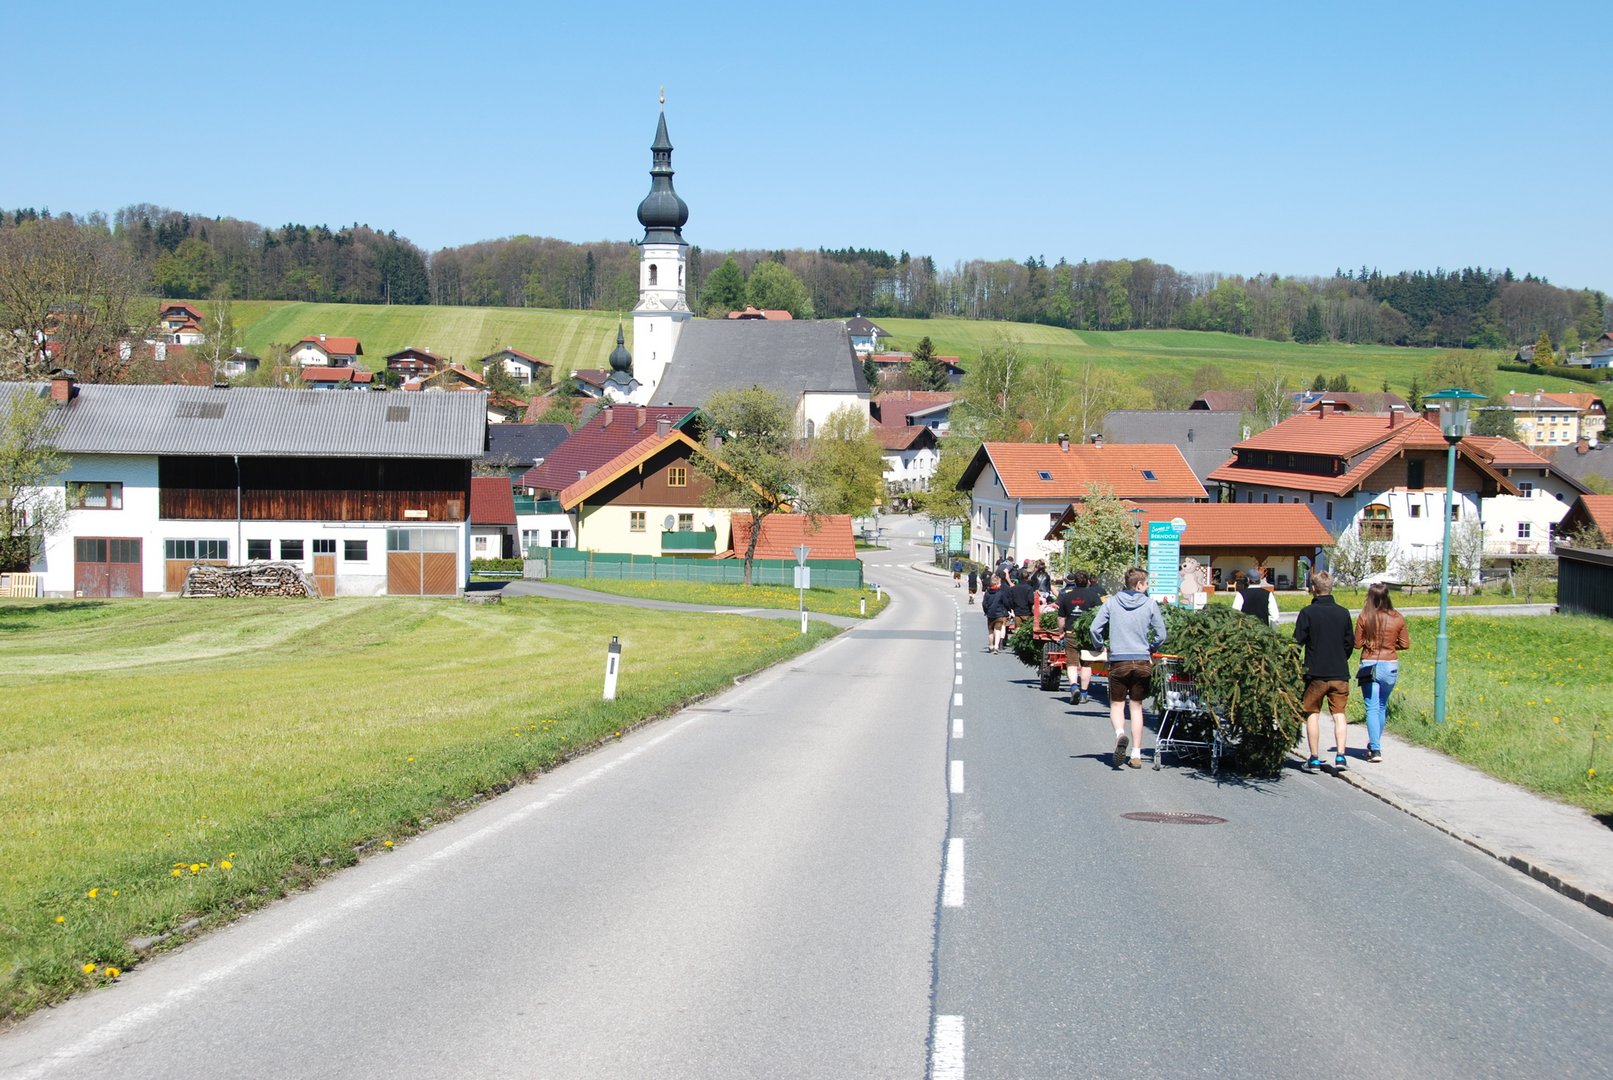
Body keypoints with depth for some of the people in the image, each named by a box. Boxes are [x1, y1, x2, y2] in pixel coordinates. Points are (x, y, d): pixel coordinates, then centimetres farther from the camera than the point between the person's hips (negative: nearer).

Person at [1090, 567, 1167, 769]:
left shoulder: (1111, 603, 0)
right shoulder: (1150, 604, -1)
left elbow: (1095, 628, -4)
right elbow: (1161, 634, 0)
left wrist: (1100, 647, 14)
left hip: (1118, 661, -1)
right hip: (1142, 662, 1)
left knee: (1117, 704, 9)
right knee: (1136, 706, 10)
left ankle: (1120, 733, -22)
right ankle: (1136, 754, 8)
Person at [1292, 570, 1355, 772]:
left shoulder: (1307, 612, -9)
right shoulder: (1343, 613, 2)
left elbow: (1297, 641, -7)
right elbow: (1350, 643, 10)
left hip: (1315, 673, -2)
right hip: (1340, 673, 2)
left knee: (1312, 715, 8)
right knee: (1339, 714, 6)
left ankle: (1314, 759, 6)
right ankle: (1340, 756, -6)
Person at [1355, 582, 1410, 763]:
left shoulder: (1364, 618, -9)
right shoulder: (1397, 619, -4)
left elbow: (1357, 644, -2)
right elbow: (1405, 644, 3)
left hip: (1369, 666, -3)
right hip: (1391, 666, 3)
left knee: (1372, 708, -1)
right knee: (1382, 706, 19)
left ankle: (1375, 749, -12)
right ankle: (1374, 745, 30)